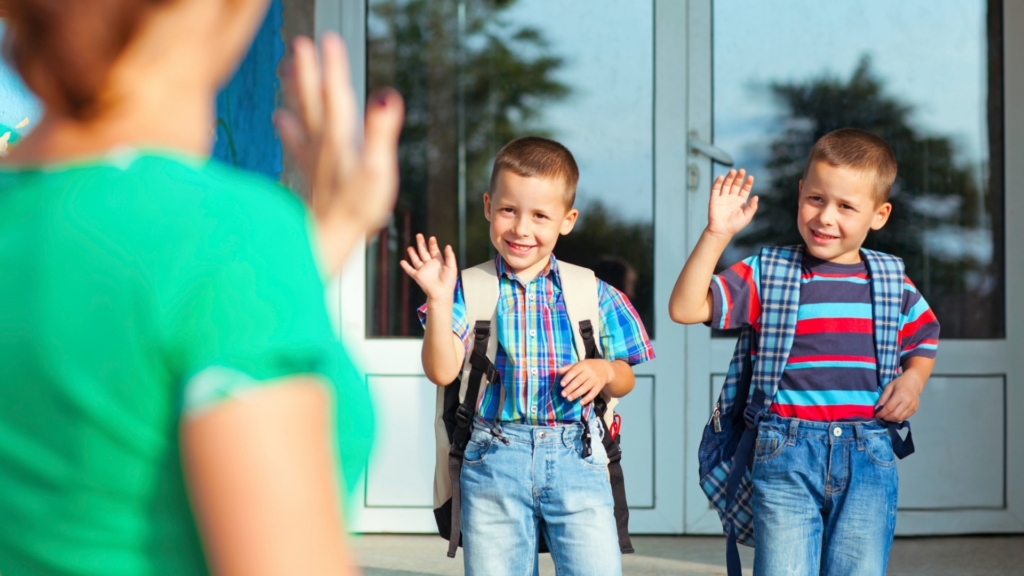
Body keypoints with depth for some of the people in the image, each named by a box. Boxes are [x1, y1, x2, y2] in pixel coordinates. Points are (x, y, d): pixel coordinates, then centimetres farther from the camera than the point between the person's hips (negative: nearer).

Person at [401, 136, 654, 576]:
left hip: (576, 461, 0)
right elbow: (442, 372, -8)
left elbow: (624, 382, 13)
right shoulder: (469, 290, 3)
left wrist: (604, 370, -9)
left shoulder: (592, 294, 7)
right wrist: (439, 301, -18)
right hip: (493, 461, 0)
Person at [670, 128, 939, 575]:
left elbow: (924, 335, 29)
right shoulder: (768, 274, 2)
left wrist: (914, 378, 8)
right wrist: (716, 234, -15)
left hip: (869, 457, 2)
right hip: (787, 454, -2)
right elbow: (685, 309, -8)